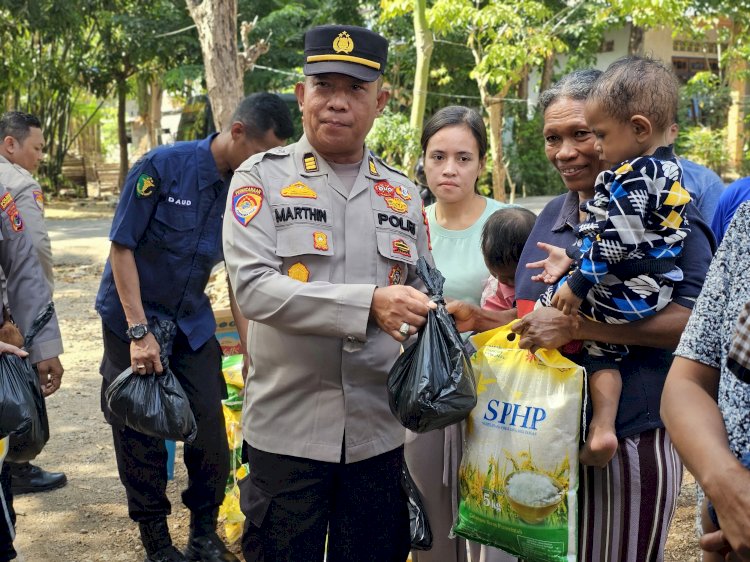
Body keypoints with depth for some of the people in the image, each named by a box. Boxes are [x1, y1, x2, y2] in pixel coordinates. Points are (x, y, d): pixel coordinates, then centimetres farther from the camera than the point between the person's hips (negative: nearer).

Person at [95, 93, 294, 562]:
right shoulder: (162, 167, -19)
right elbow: (122, 247, -16)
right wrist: (139, 331, -21)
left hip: (193, 324, 4)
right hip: (133, 319, -4)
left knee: (211, 431, 0)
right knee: (141, 435, 4)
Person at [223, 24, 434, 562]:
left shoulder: (404, 194, 10)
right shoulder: (261, 179, -3)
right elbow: (253, 287, -18)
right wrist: (368, 305, -26)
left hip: (378, 431, 4)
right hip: (288, 429, -3)